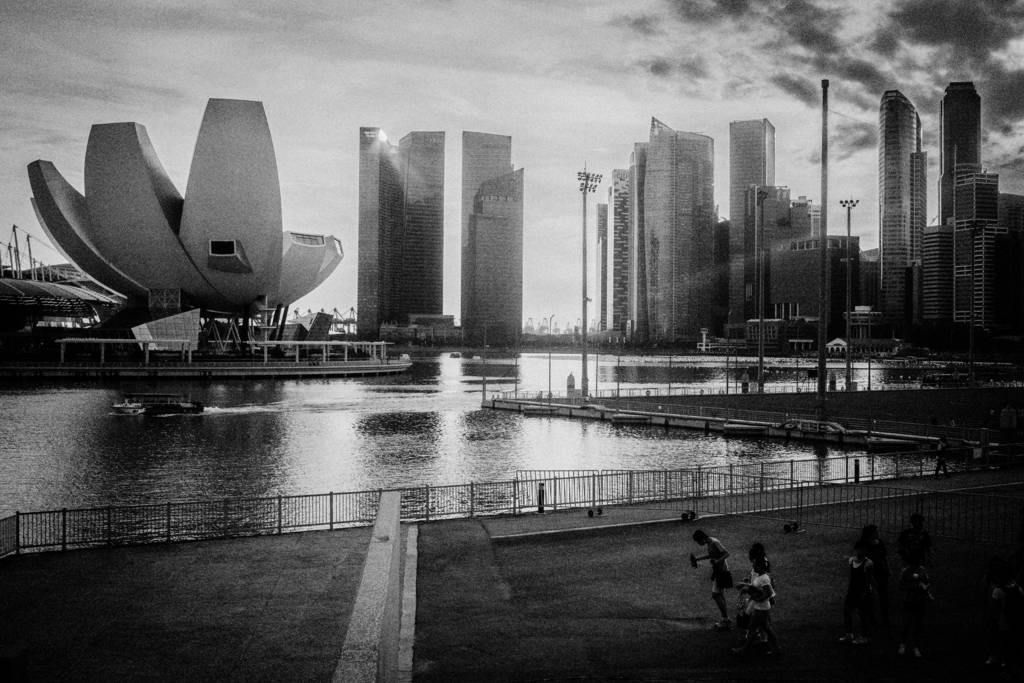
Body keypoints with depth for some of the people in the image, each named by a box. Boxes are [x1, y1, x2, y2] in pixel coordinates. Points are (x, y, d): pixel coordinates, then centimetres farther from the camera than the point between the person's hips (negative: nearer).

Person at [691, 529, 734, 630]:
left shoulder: (715, 542, -21)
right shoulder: (709, 543, 8)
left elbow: (727, 553, -26)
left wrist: (718, 561, -38)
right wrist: (698, 559, 24)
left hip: (722, 571, -10)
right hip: (717, 571, 10)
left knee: (715, 595, -8)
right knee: (720, 595, 14)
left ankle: (726, 621, -3)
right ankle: (725, 620, 22)